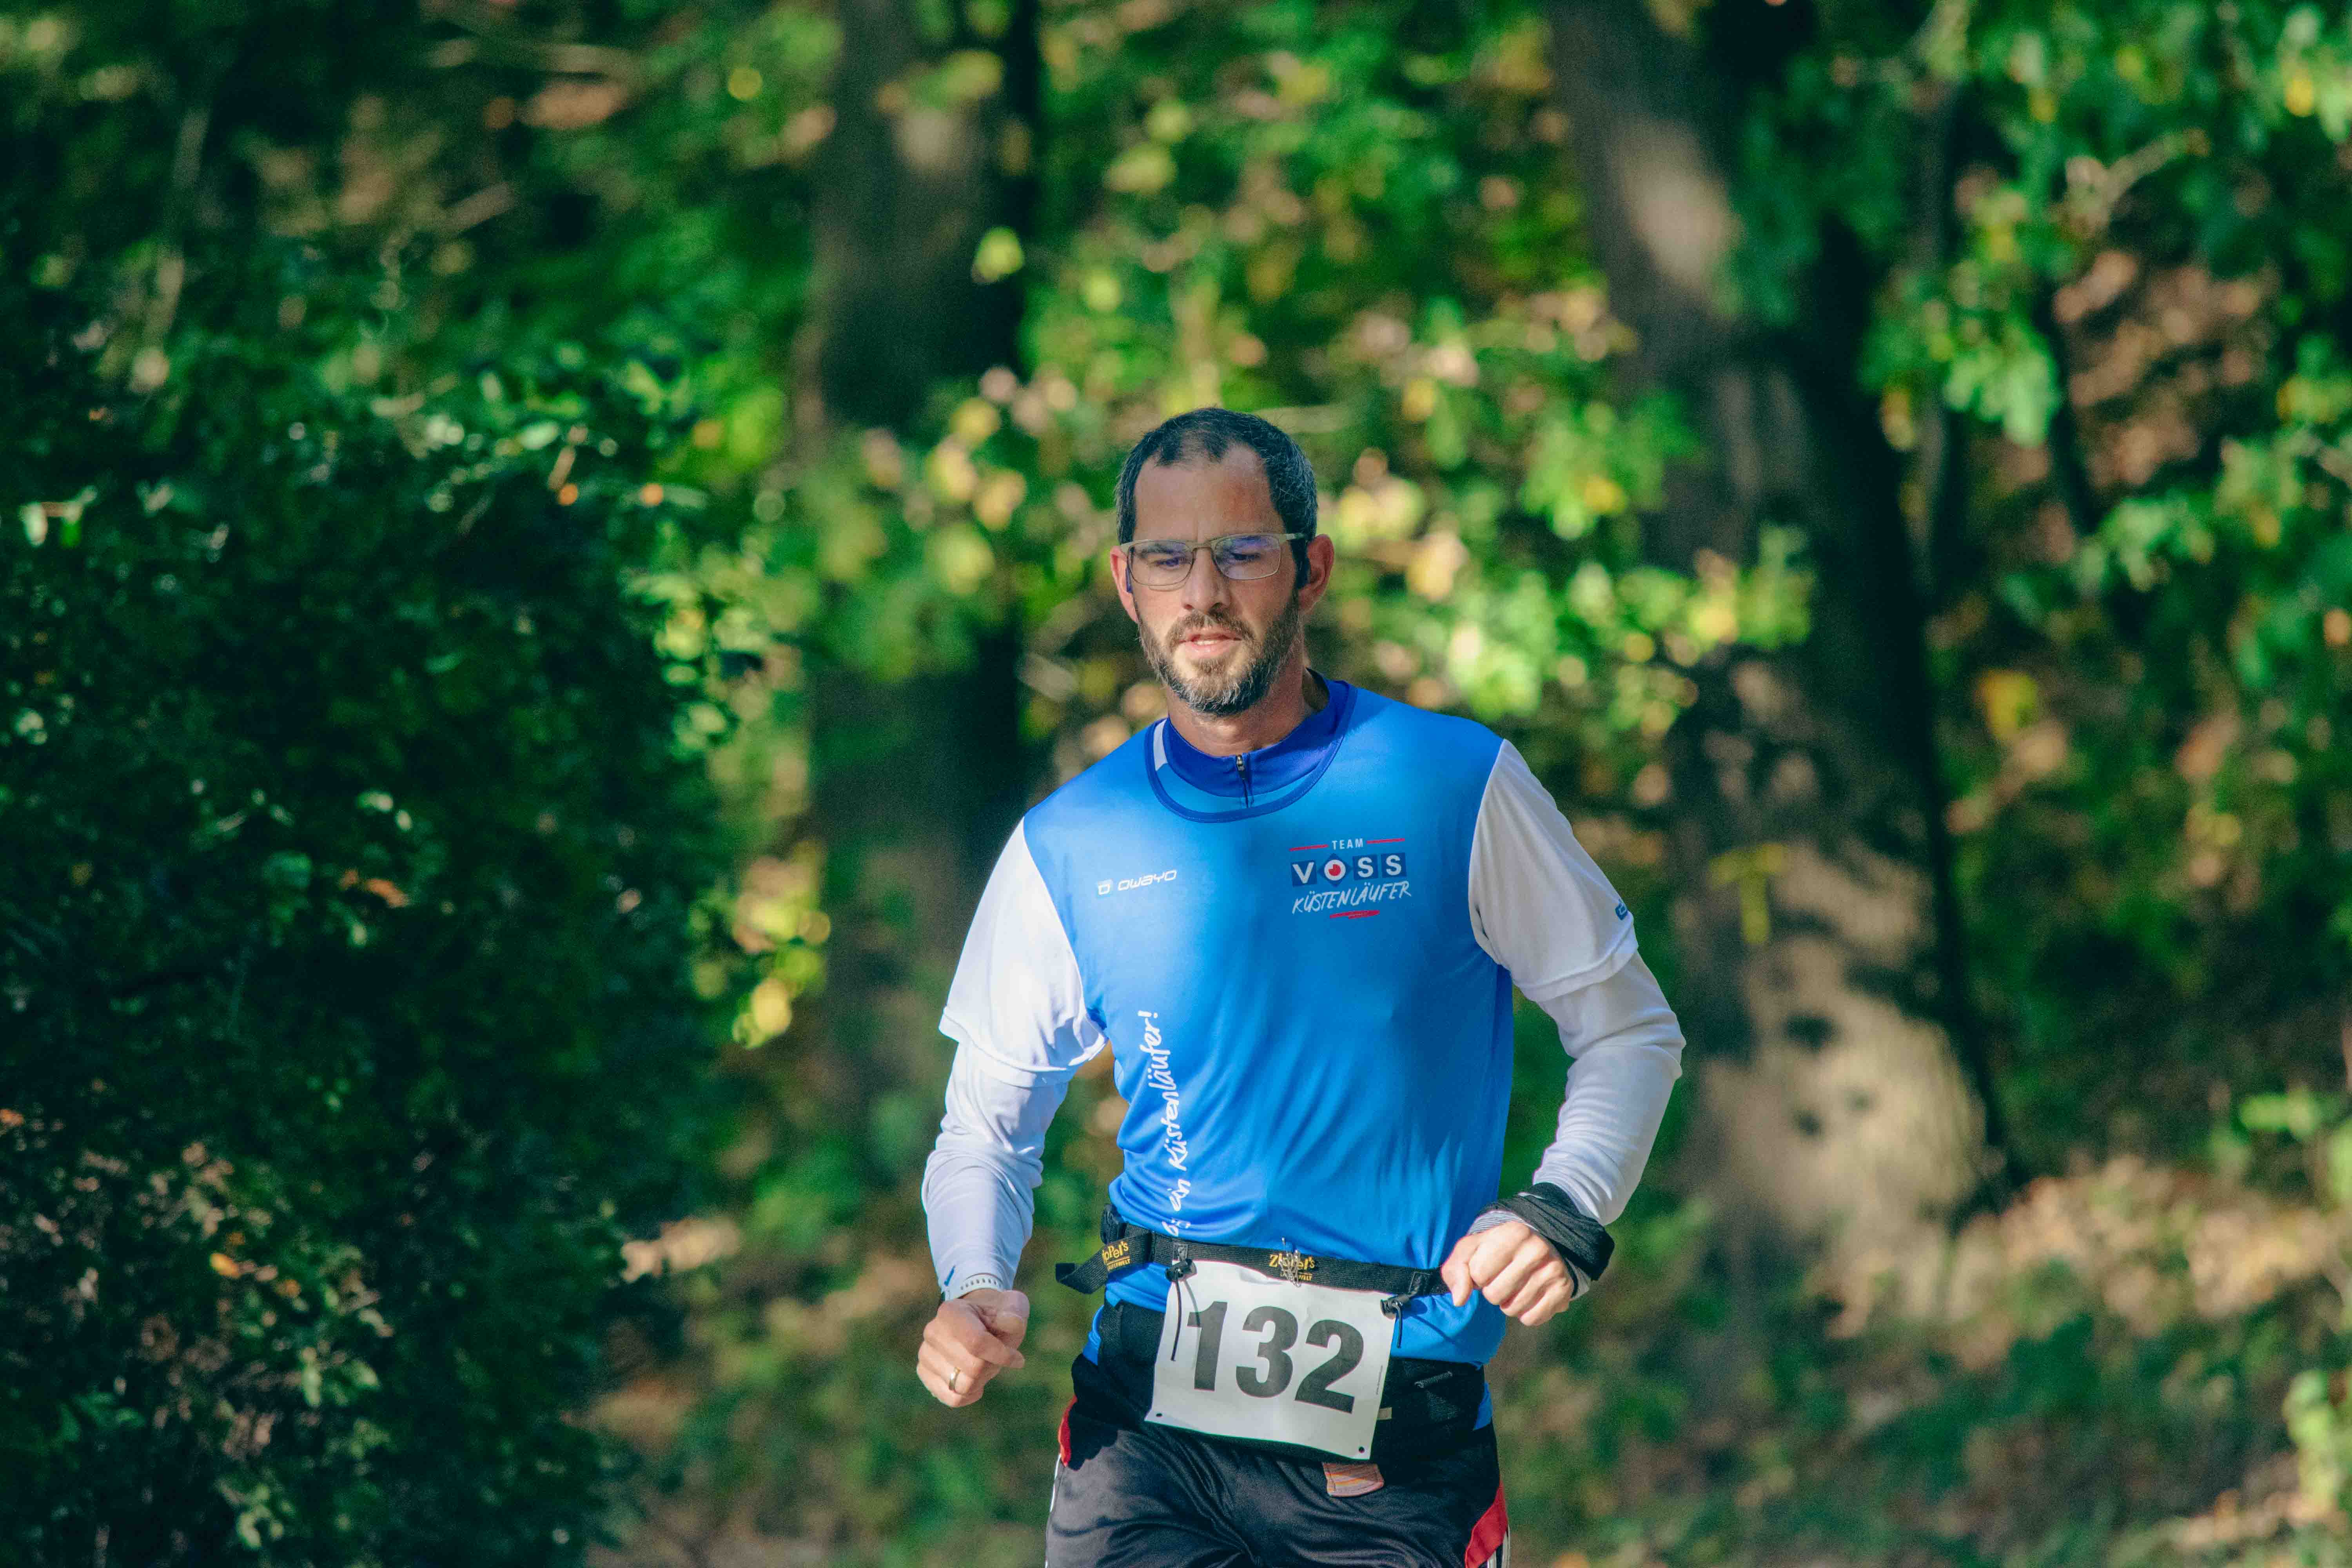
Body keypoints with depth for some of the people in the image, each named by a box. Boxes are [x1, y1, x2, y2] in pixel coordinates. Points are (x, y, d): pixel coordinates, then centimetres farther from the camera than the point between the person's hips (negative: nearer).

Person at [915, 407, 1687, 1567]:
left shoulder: (1458, 788, 1)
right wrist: (977, 1288, -6)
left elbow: (1631, 1031, 8)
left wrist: (1565, 1210, -10)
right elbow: (988, 1125, 14)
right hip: (1144, 1426, 1)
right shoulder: (1068, 848, 6)